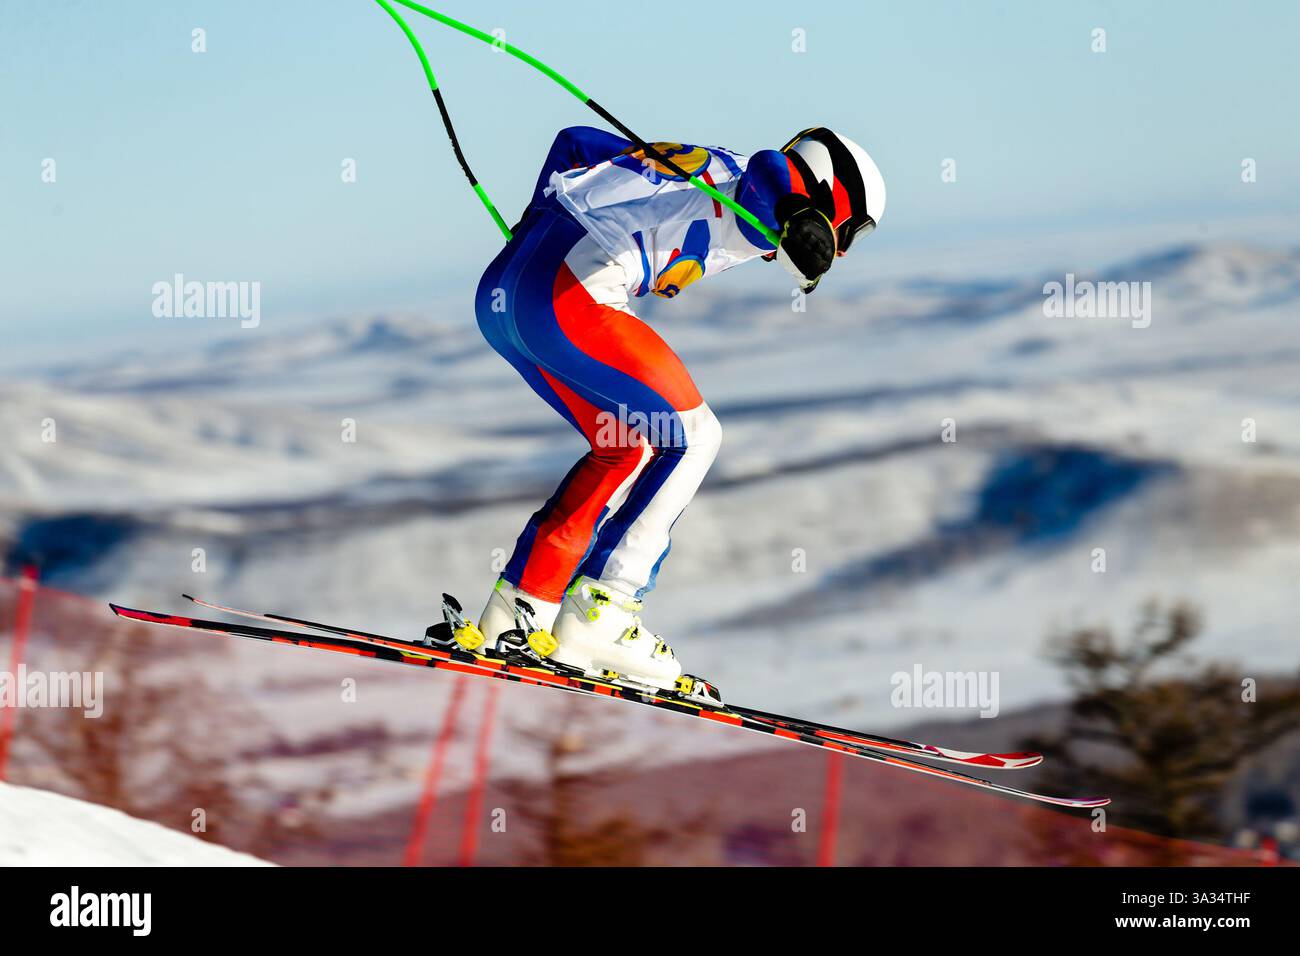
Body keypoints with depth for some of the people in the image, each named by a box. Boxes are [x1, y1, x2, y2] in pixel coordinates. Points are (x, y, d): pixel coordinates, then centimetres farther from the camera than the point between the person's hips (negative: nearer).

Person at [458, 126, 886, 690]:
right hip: (566, 300, -9)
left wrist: (536, 228, 39)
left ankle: (520, 605, 18)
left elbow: (573, 141, 36)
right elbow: (769, 170, -23)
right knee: (691, 437, 1)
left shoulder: (688, 160, 29)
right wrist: (792, 224, -42)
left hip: (496, 299, 9)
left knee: (625, 448, 22)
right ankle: (597, 614, -5)